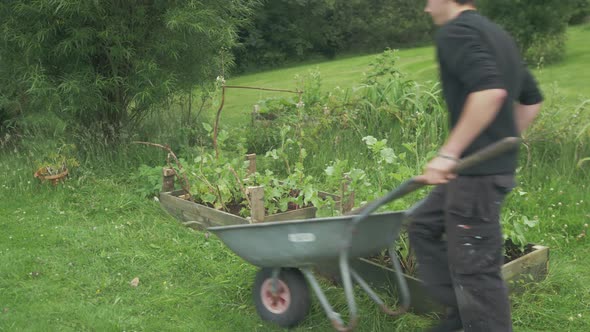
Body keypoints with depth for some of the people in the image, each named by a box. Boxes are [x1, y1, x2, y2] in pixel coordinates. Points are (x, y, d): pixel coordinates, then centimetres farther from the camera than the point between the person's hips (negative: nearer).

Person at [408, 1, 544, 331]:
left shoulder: (455, 31, -13)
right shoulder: (498, 34, 16)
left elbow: (490, 91, -29)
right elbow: (532, 100, 21)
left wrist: (448, 154, -25)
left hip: (477, 170, -10)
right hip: (496, 163, 10)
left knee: (474, 265, 0)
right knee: (424, 225, 20)